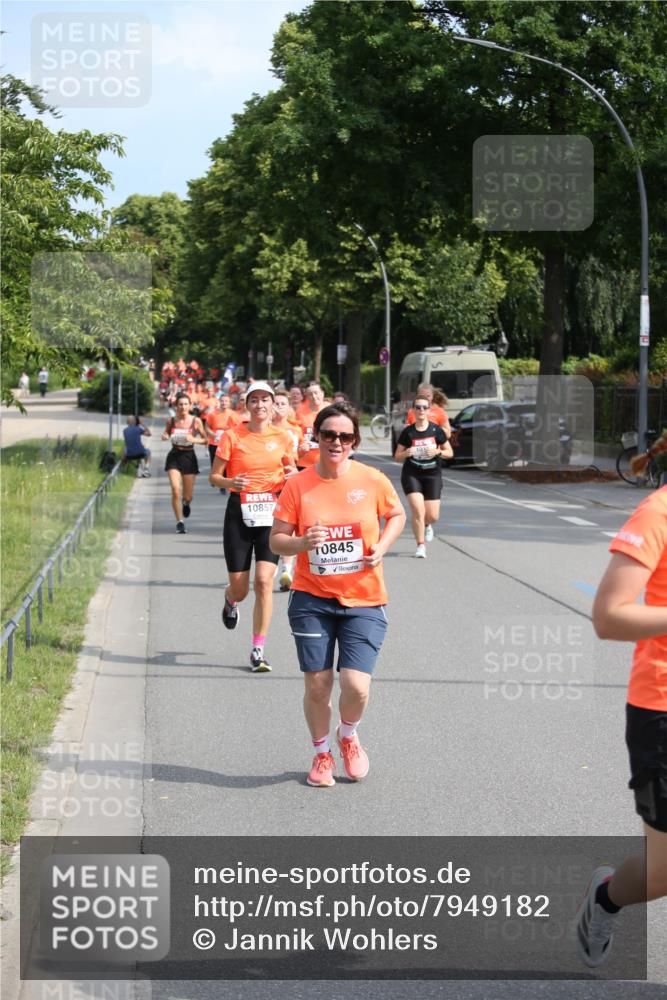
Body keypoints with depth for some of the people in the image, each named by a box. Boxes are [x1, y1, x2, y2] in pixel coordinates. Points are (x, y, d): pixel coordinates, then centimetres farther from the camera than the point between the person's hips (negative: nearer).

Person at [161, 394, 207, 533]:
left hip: (189, 457, 0)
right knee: (175, 490, -16)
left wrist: (193, 439, -17)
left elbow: (205, 439, 2)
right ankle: (180, 521, -3)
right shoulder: (171, 421, -1)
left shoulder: (195, 421, -5)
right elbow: (166, 434, 15)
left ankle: (186, 503, 45)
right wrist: (165, 437, -8)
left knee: (187, 495, 6)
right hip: (174, 457, 0)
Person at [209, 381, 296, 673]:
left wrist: (292, 476, -5)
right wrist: (230, 482, -20)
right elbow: (214, 476, 1)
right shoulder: (232, 436, -2)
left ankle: (258, 650, -4)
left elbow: (291, 469, 19)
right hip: (240, 511, -1)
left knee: (264, 580, -13)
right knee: (239, 588, 3)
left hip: (271, 512, 1)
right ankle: (230, 601, 44)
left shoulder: (282, 437, 4)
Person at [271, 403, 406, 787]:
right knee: (317, 684, 2)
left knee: (356, 686, -11)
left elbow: (397, 515, 14)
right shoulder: (298, 485, -4)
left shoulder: (373, 480, -4)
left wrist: (382, 546, -4)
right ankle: (322, 753, 28)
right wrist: (302, 542, -20)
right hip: (312, 599, 1)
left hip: (363, 600, -1)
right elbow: (277, 540, 1)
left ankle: (349, 736, 23)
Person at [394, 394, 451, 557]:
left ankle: (427, 525, 37)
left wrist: (438, 452, -15)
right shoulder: (407, 432, -2)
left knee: (433, 516, -1)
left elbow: (449, 452, 6)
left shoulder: (436, 430, -1)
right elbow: (397, 456, 3)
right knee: (418, 510, -17)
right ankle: (420, 546, -2)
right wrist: (406, 453, -18)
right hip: (411, 475, -1)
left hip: (432, 475, 1)